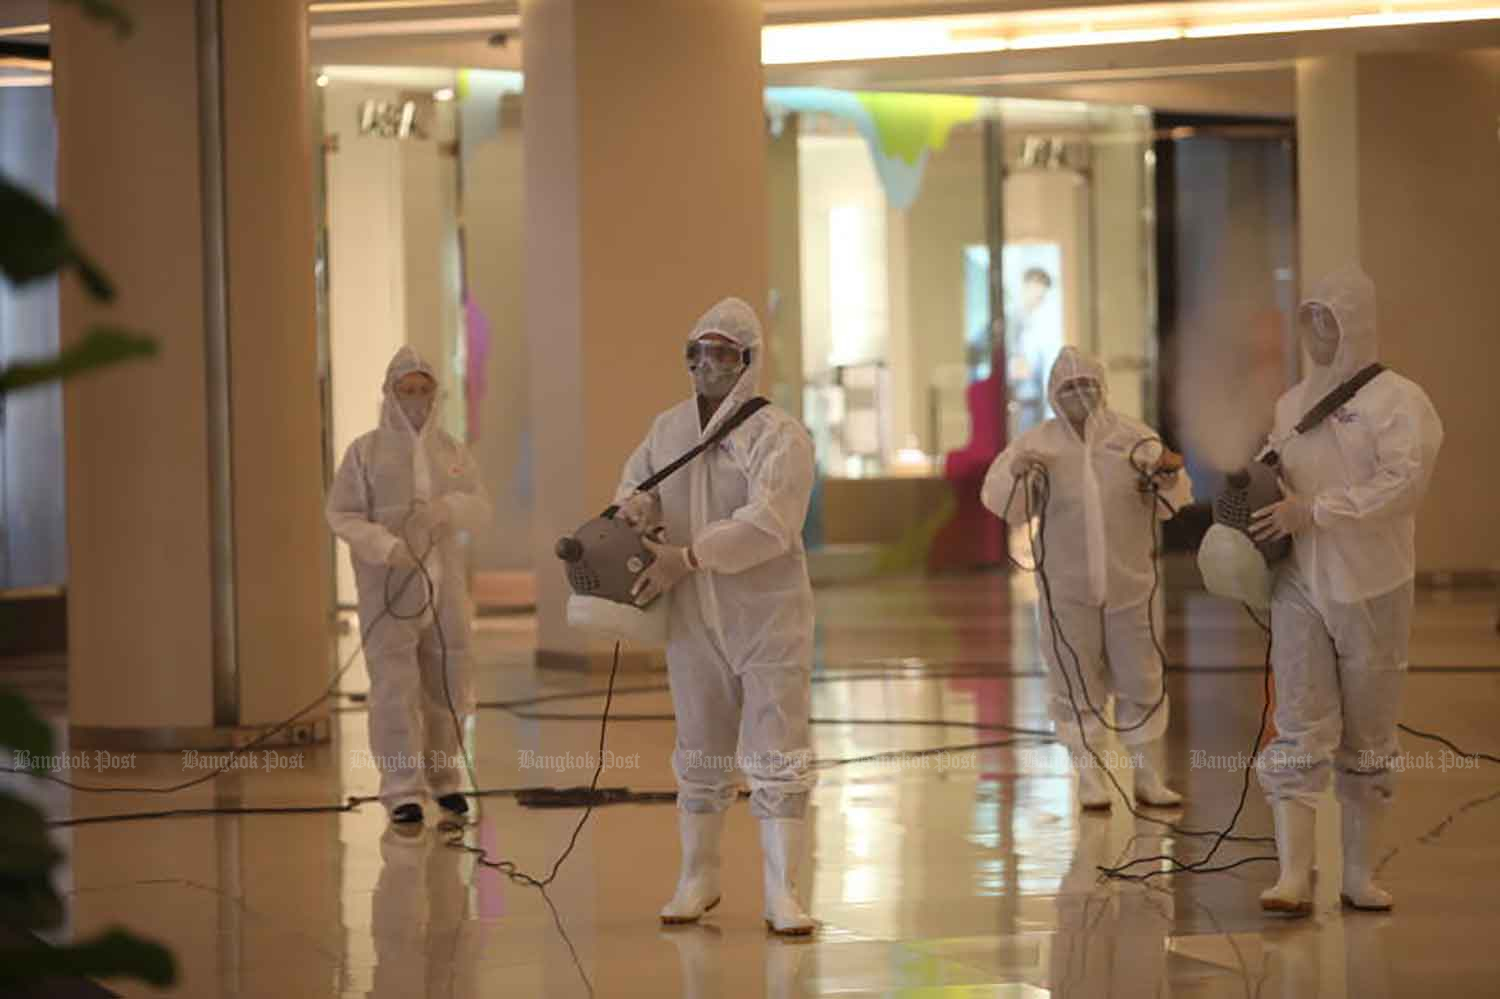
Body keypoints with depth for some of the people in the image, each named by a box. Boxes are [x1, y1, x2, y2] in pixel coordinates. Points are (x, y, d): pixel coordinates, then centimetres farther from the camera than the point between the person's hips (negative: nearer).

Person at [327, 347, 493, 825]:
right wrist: (385, 546, -20)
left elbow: (481, 508, 3)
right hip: (388, 586, -4)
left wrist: (444, 508, -18)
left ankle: (444, 776, 26)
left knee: (448, 682, 9)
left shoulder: (452, 451, 9)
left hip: (444, 583, 4)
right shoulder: (366, 451, -2)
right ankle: (401, 790, -4)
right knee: (395, 686, -7)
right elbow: (341, 514, -4)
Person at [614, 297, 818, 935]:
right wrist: (636, 505, -2)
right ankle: (698, 878, 27)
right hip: (695, 622, 5)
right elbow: (637, 478, 24)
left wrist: (684, 557, -26)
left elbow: (768, 524, -26)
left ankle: (780, 891, -2)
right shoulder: (668, 428, 8)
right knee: (700, 754, 15)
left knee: (775, 756, -5)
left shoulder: (779, 438, -13)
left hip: (769, 619, -5)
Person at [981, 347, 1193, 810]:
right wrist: (1015, 473, -26)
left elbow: (1170, 504, 0)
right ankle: (1091, 781, 15)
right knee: (1078, 688, 5)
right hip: (1067, 590, -1)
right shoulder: (1037, 444, -3)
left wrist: (1167, 477, -21)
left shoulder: (1133, 437, -1)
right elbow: (1002, 504, -7)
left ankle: (1150, 779, 17)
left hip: (1129, 585, 1)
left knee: (1141, 684, 7)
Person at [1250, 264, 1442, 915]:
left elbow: (1402, 484, -18)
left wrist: (1312, 510, -21)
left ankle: (1361, 874, 15)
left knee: (1368, 736, 6)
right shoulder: (1292, 403, 13)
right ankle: (1293, 877, -11)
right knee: (1300, 729, -6)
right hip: (1300, 586, 3)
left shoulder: (1397, 400, -5)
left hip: (1373, 587, -3)